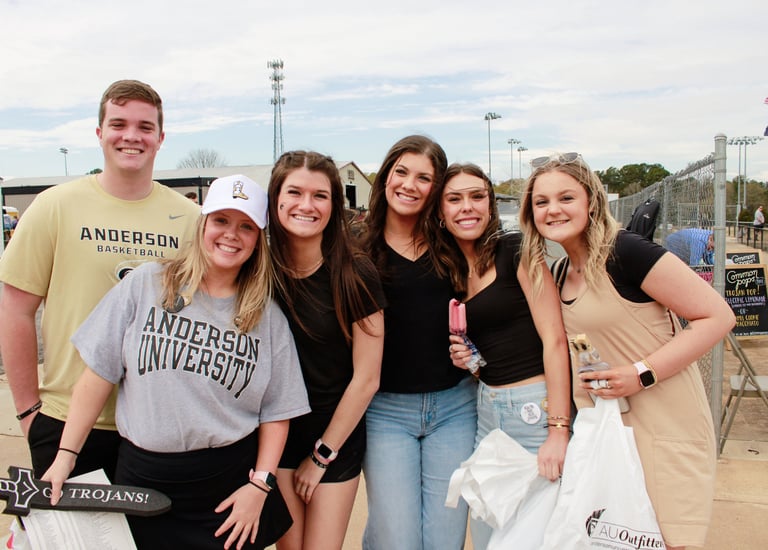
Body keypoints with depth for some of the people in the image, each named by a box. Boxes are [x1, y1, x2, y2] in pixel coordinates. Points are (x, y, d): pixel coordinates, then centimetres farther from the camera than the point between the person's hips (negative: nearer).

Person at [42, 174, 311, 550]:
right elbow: (98, 375, 0)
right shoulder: (146, 284, -2)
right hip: (141, 479, 0)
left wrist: (260, 484, -5)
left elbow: (277, 411, 2)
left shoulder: (267, 315, 1)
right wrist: (65, 456, -1)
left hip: (231, 483, 1)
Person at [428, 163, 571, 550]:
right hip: (487, 411, 6)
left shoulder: (516, 251, -8)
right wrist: (463, 357, -3)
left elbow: (554, 338, -14)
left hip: (537, 408, -6)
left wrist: (558, 430, -20)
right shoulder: (450, 274, 10)